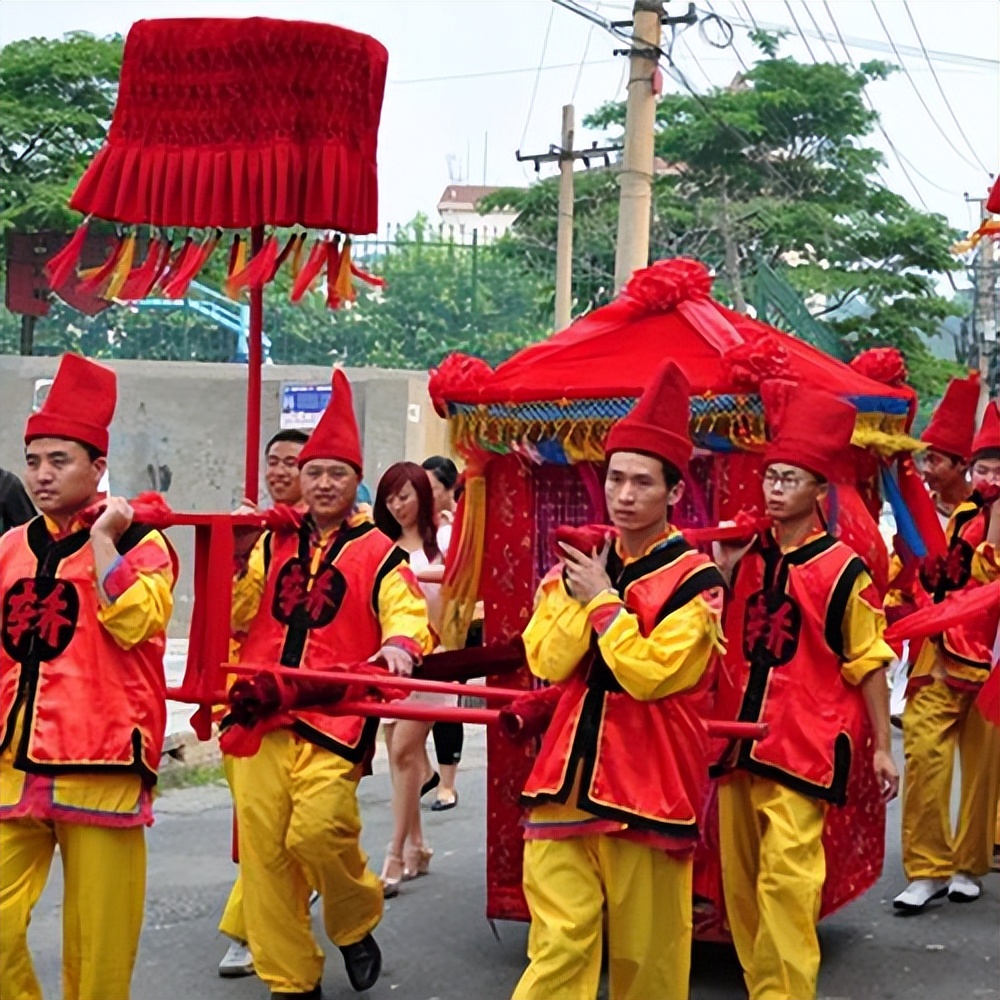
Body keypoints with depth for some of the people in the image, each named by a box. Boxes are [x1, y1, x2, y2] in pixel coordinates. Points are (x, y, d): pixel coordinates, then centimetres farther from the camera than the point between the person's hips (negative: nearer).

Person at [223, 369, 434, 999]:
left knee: (319, 832, -17)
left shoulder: (379, 553, 5)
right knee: (263, 848, 1)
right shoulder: (273, 545, 16)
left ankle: (356, 926, 16)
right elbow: (235, 617, 13)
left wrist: (400, 645, -31)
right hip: (262, 715, 4)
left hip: (333, 718, -4)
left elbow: (408, 614, -8)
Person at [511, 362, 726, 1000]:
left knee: (644, 946, 8)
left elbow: (649, 674, -17)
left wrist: (602, 599, -11)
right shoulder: (579, 564, 9)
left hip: (648, 781, -3)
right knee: (560, 940, 1)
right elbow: (546, 663, -1)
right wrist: (581, 594, -10)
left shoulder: (694, 579, -6)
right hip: (568, 773, 3)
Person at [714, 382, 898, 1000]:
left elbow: (869, 663, -2)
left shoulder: (843, 569, -5)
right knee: (739, 877, 11)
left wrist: (882, 747, -2)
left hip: (803, 747, -6)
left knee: (786, 879, -11)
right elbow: (716, 641, 16)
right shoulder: (746, 558, 9)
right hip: (738, 739, 6)